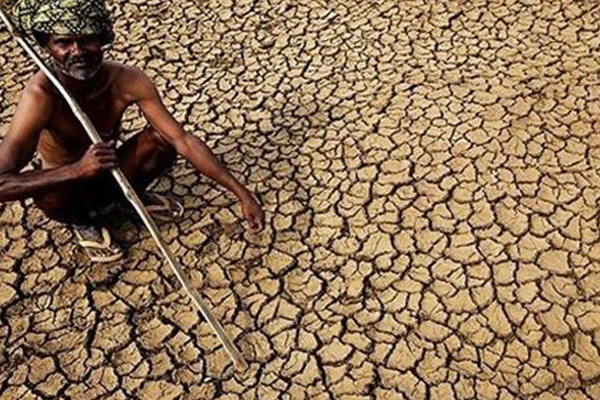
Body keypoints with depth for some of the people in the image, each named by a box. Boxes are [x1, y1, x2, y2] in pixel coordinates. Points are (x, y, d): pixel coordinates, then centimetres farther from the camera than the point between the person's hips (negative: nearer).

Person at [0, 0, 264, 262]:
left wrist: (241, 193, -28)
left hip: (110, 176, 3)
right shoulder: (42, 94, -34)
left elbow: (182, 140, -23)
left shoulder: (126, 81, -24)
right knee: (50, 195, -37)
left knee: (163, 138, -22)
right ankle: (82, 221, 1)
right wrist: (78, 170, -53)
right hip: (69, 188, -2)